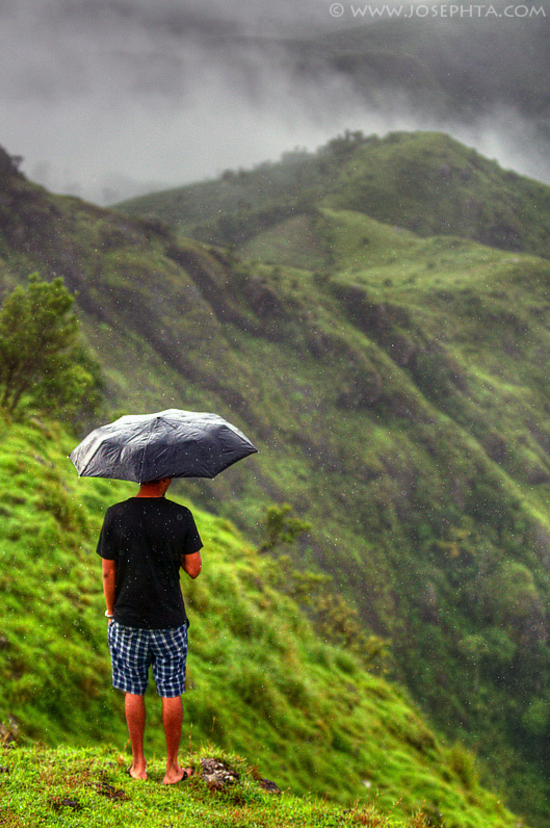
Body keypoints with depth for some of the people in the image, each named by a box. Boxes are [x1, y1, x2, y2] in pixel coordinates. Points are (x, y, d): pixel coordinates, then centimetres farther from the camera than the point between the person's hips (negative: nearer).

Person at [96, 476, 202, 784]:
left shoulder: (116, 515, -9)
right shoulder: (181, 516, -11)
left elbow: (108, 571, -4)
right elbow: (194, 569, -6)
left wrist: (111, 610, 10)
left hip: (128, 620, 1)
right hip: (169, 620, -1)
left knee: (134, 692, 13)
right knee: (172, 694, 9)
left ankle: (139, 764, 22)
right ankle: (172, 768, 18)